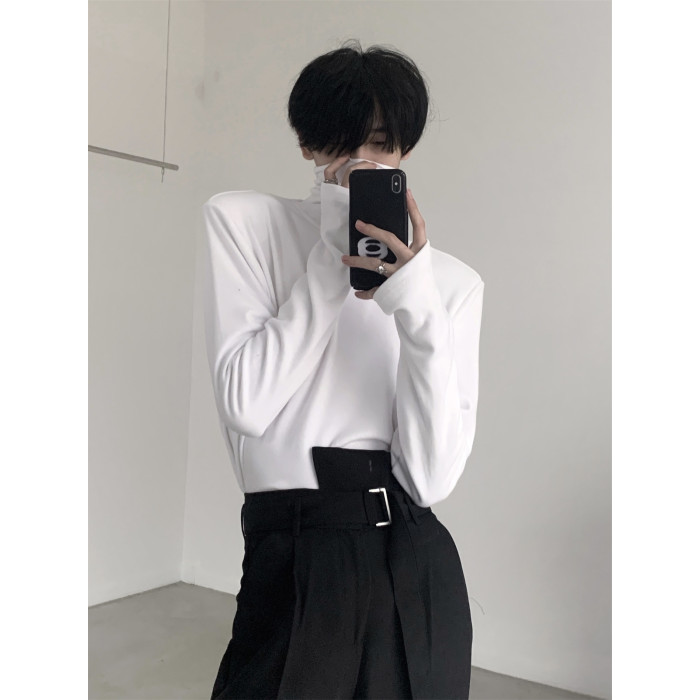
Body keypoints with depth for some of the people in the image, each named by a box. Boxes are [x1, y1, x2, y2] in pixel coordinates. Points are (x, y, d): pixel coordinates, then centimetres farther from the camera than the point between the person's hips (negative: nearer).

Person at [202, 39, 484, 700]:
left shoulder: (453, 281, 4)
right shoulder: (243, 221, 0)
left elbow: (432, 476, -7)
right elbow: (246, 404, -12)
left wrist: (416, 308, -17)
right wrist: (333, 261, -12)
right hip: (297, 572, -2)